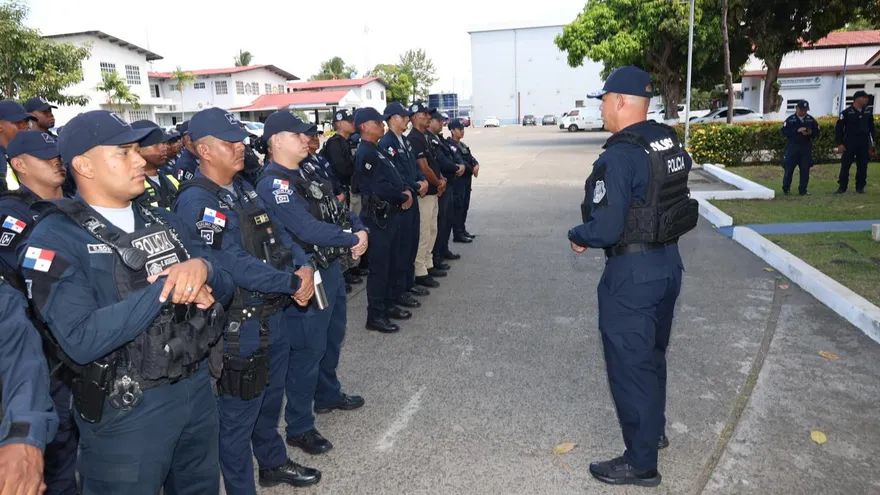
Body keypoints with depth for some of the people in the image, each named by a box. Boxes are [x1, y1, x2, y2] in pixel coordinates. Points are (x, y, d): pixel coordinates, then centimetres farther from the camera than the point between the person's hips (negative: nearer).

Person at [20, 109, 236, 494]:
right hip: (126, 411, -6)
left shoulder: (163, 221, 6)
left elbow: (224, 287, 3)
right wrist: (166, 289, -25)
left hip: (197, 388, 6)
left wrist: (202, 269, -19)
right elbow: (81, 340, -25)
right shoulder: (56, 240, -14)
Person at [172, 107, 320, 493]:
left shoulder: (244, 188, 7)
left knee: (269, 396, 25)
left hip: (273, 317, 8)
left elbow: (276, 237, 10)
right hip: (238, 328, -8)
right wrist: (293, 284, -20)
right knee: (238, 413, 9)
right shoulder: (195, 201, -19)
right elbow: (233, 265, -26)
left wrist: (303, 269, -8)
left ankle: (273, 462, 46)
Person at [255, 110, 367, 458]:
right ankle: (299, 427, 15)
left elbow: (338, 207, 10)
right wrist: (353, 241, -19)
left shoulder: (308, 171, 9)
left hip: (332, 266, 10)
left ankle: (328, 395, 44)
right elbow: (307, 228, -29)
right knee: (308, 348, 0)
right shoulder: (273, 184, -20)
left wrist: (360, 229, -10)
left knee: (333, 336, 23)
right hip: (308, 275, -9)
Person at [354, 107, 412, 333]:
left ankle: (389, 305, 30)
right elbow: (380, 188, -24)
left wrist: (406, 191, -4)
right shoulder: (365, 154, -16)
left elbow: (394, 178, 17)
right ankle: (375, 316, 6)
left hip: (391, 214, 10)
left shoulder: (379, 151, 15)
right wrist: (403, 197, -10)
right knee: (379, 266, -3)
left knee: (390, 263, 17)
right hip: (378, 217, -10)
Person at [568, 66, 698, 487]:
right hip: (668, 261, 9)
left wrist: (577, 237, -7)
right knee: (652, 354, 25)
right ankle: (653, 430, 44)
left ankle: (640, 463, 21)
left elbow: (605, 228, -26)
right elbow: (665, 200, 12)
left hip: (632, 273, -9)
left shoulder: (619, 156, -23)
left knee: (629, 364, 6)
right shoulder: (670, 142, 4)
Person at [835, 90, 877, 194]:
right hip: (849, 144, -4)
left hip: (864, 144, 4)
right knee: (845, 166, -1)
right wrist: (840, 143, -10)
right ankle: (842, 187, 6)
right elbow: (838, 128, -5)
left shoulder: (867, 112, 10)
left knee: (862, 166, 5)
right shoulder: (846, 112, -4)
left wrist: (873, 140, 9)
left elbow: (872, 127, 18)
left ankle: (860, 187, 13)